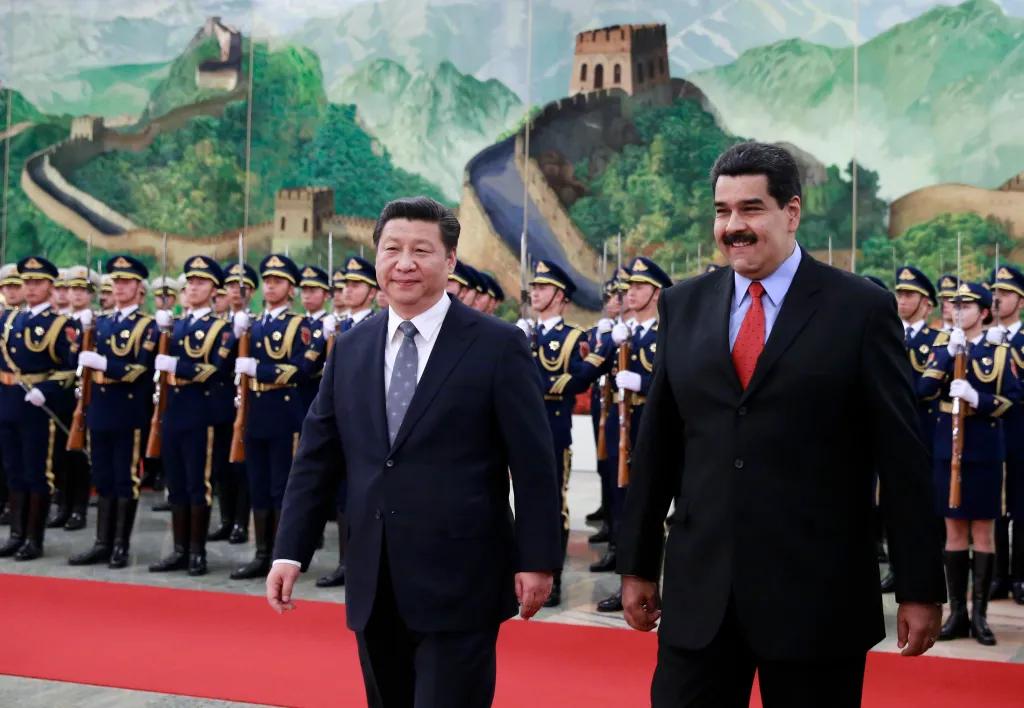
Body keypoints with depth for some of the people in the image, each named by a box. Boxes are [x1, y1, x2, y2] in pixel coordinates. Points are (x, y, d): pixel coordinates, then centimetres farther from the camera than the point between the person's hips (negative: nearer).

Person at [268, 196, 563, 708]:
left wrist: (537, 560, -9)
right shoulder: (350, 349, 8)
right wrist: (290, 551, 3)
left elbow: (533, 463, -6)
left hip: (459, 586, -5)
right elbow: (316, 459, 9)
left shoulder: (497, 345, -5)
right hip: (374, 587, 5)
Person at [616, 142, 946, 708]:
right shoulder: (683, 306, 7)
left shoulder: (862, 309, -4)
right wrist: (637, 564, 11)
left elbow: (902, 457, -4)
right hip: (699, 591, 3)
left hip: (817, 594, -3)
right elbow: (656, 445, 10)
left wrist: (920, 587, -3)